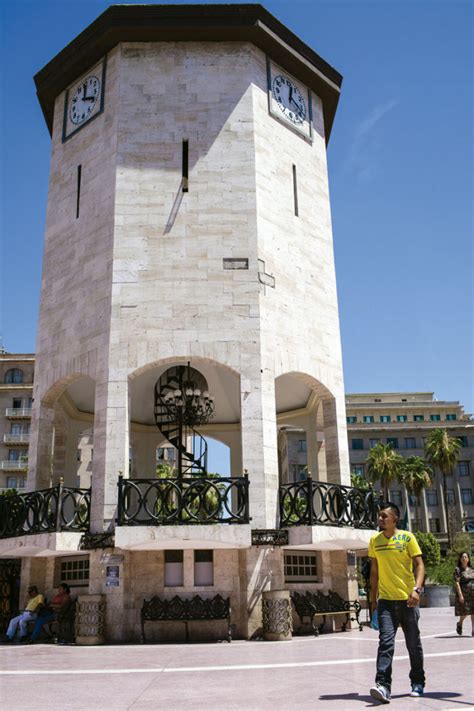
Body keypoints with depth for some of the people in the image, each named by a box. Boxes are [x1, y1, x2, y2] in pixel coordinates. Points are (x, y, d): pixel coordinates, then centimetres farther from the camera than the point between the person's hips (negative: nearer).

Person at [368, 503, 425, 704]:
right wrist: (373, 598, 13)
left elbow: (419, 565, -7)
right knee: (386, 642, -12)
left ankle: (418, 683, 28)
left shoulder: (407, 537, -4)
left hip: (407, 599, -2)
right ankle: (383, 686, -16)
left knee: (413, 644, 11)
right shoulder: (374, 541, 6)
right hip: (386, 600, 2)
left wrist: (417, 589, -21)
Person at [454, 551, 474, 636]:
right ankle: (459, 624, 29)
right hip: (464, 593, -4)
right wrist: (460, 595, -17)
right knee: (464, 612, 1)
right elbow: (457, 583, -10)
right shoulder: (458, 569, -4)